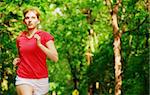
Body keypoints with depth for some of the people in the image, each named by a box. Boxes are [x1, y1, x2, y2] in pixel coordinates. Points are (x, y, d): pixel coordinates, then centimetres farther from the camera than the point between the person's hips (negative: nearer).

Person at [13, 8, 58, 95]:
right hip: (23, 79, 1)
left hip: (41, 80, -1)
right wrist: (17, 60, 5)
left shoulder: (45, 36, -3)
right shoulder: (20, 38, 7)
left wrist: (40, 44, -22)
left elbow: (55, 58, -13)